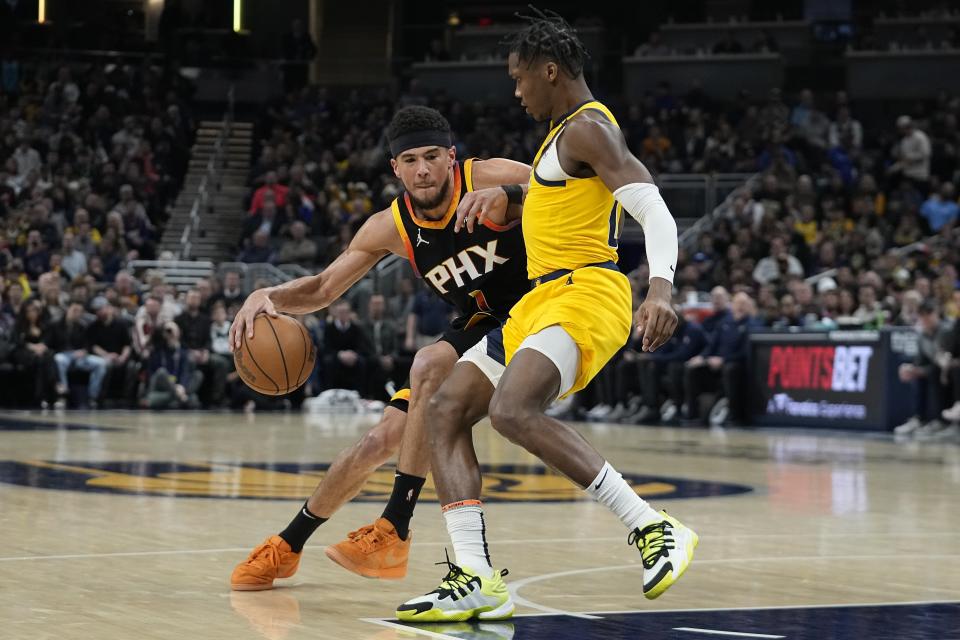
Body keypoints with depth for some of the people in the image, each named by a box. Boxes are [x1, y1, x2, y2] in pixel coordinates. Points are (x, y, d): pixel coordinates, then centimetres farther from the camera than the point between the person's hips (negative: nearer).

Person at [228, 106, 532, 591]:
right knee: (382, 440, 2)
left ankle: (394, 531, -27)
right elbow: (322, 289, 1)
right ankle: (288, 544, 22)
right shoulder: (391, 227, -7)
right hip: (477, 327, 6)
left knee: (430, 366, -32)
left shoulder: (490, 180, -21)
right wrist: (268, 296, -21)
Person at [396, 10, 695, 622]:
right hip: (541, 298, 11)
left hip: (586, 292, -11)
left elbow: (654, 209, -23)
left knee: (513, 410, -32)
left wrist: (662, 286, -40)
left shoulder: (588, 129, -11)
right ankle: (477, 578, -3)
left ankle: (654, 529, -26)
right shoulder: (566, 130, 21)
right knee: (446, 410, 4)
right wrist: (505, 203, 19)